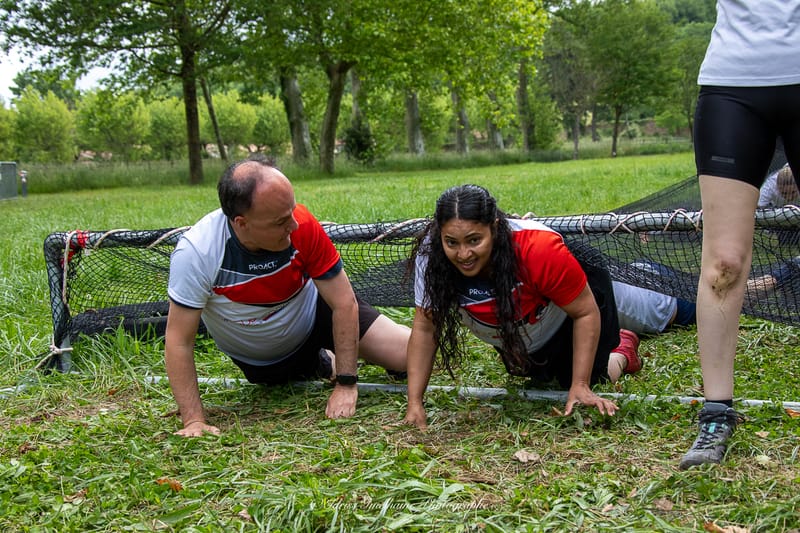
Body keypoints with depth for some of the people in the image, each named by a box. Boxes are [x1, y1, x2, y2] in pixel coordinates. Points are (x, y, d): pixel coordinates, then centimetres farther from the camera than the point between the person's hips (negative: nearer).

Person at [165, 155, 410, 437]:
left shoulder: (302, 225, -32)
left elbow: (344, 303, -23)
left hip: (315, 314, 0)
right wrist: (194, 421, -31)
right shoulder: (195, 252, -33)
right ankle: (321, 365, 27)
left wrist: (346, 385, -24)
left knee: (416, 354, -10)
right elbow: (179, 342, -26)